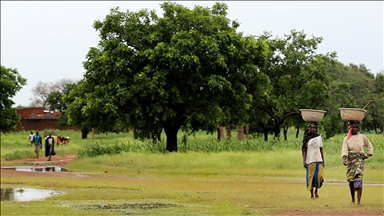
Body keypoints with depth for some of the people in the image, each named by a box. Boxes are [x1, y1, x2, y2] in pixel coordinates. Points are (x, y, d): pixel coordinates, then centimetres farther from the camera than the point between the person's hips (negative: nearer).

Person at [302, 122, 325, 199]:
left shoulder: (318, 137, 11)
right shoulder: (306, 138, -1)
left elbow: (320, 149, 15)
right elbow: (304, 150, -3)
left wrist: (323, 160, 12)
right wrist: (304, 161, -10)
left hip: (319, 160, 3)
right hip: (310, 160, -3)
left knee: (319, 176, -7)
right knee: (311, 177, -1)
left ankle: (316, 191, 16)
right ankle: (311, 194, 11)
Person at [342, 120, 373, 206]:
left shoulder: (362, 137, 11)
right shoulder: (346, 138, 8)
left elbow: (370, 146, 23)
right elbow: (344, 149, -5)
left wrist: (368, 155, 9)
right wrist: (344, 158, -21)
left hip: (359, 160, -1)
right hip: (350, 160, 1)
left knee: (358, 179, -15)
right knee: (350, 180, 1)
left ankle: (359, 201, -18)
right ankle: (353, 199, 19)